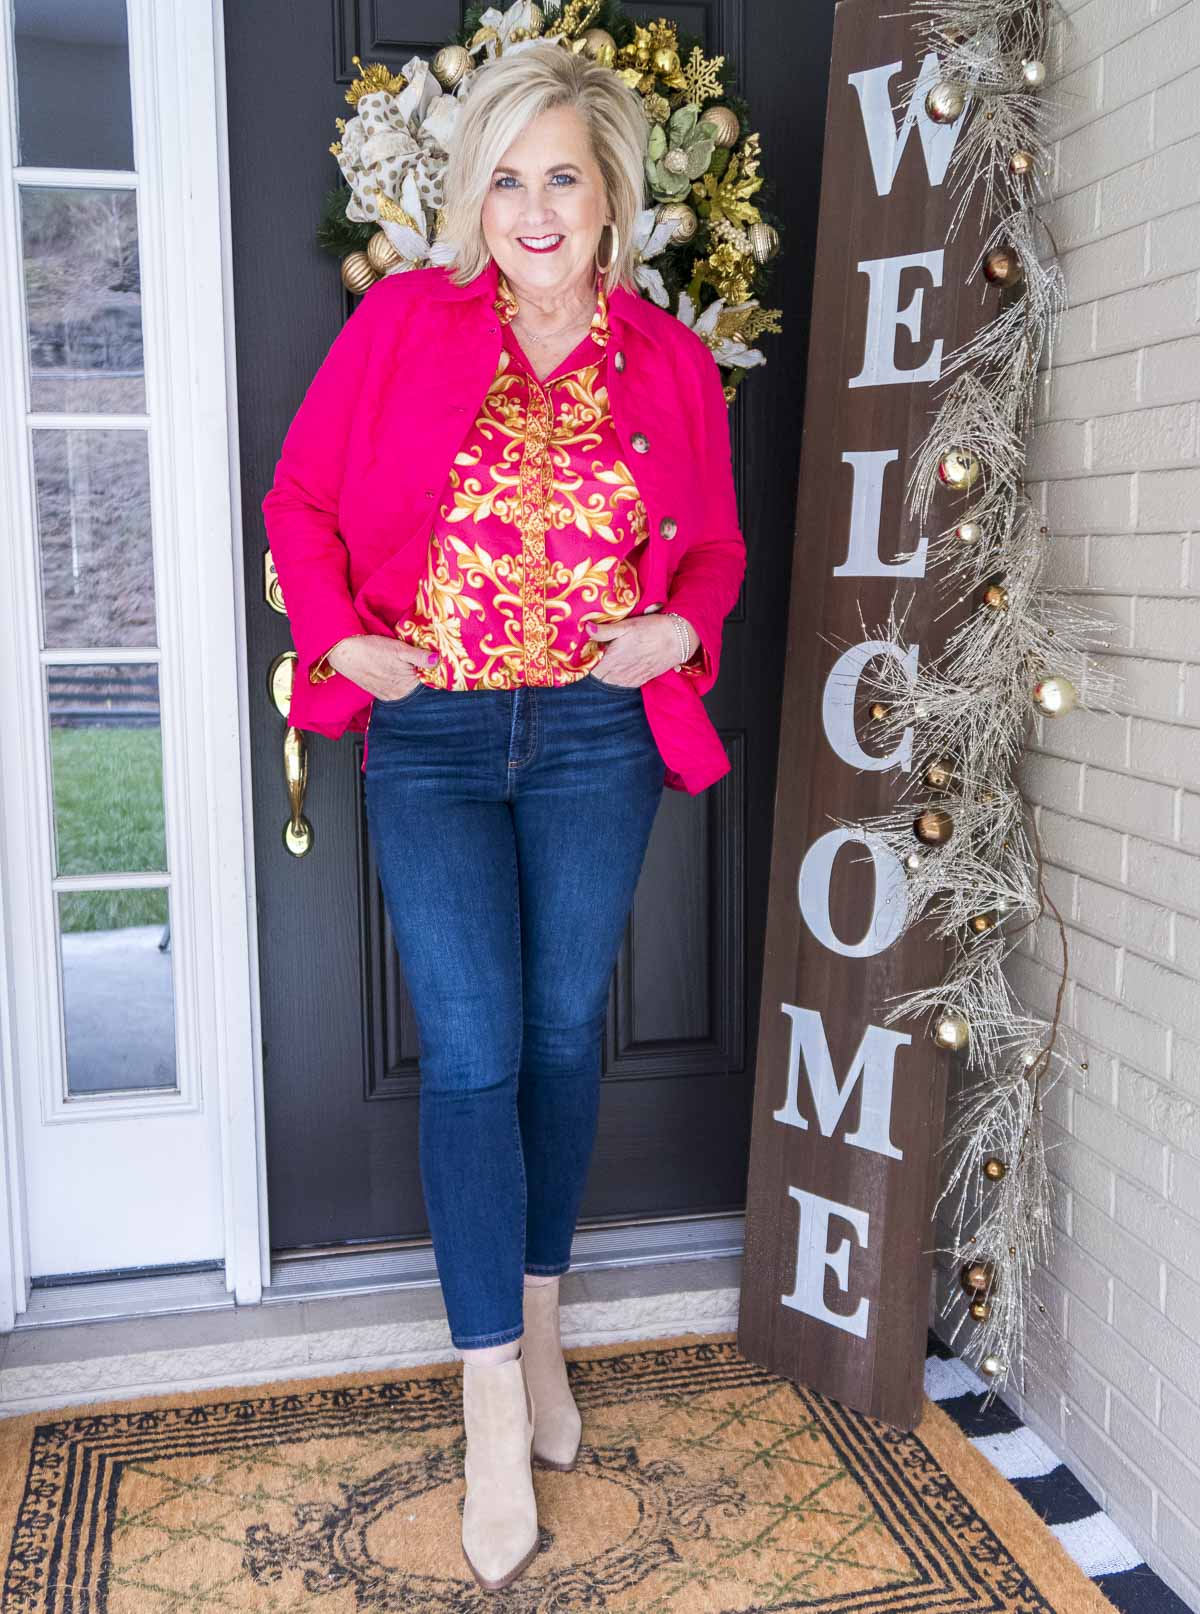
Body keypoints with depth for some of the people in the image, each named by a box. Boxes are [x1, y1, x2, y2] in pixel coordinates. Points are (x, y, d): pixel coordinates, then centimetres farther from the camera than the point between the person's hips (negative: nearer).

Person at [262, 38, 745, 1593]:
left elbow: (714, 547, 14)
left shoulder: (671, 362, 4)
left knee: (563, 1038, 11)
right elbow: (301, 499, 6)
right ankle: (496, 1409, 8)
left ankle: (539, 1329, 32)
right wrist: (344, 638, -7)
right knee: (472, 1054, -4)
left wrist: (681, 629, -6)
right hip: (429, 738, -2)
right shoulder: (400, 323, 0)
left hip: (598, 739, 2)